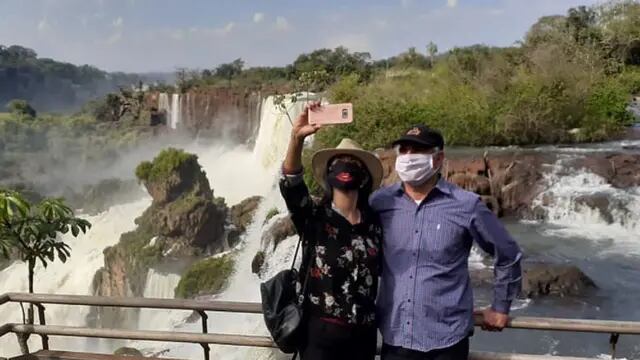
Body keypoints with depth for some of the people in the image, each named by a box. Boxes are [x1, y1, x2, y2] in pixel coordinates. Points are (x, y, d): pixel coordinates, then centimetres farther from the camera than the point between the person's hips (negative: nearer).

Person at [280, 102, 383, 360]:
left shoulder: (373, 222, 3)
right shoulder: (314, 217, -7)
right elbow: (290, 185, -25)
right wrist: (297, 138, -37)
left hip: (364, 335, 3)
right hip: (321, 333, -3)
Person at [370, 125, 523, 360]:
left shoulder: (466, 205, -8)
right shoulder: (380, 202, -3)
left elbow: (507, 255, 5)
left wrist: (500, 307, 11)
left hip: (447, 339, -1)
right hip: (394, 338, 2)